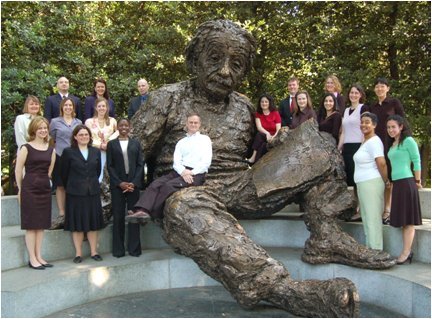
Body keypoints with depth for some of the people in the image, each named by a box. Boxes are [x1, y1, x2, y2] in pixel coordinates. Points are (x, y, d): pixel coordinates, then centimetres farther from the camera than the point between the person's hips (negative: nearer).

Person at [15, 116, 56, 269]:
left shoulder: (51, 149, 9)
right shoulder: (26, 148, -5)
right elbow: (18, 170, -3)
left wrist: (44, 181, 9)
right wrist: (21, 189, 3)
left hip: (45, 188, 5)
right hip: (29, 189, -5)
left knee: (41, 224, 9)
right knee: (31, 224, 0)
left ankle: (39, 256, 18)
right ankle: (32, 258, 8)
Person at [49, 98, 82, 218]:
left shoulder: (78, 122, 9)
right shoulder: (55, 122, 3)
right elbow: (51, 139, 10)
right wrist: (53, 151, 5)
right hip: (60, 156, -2)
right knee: (60, 185, 3)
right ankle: (61, 211, 10)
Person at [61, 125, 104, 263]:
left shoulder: (96, 152, 8)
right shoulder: (68, 152, -3)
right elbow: (64, 173, 1)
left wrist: (92, 184, 13)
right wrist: (70, 187, 7)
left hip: (93, 192, 3)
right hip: (75, 193, -3)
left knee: (93, 222, 7)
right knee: (77, 223, 3)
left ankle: (93, 252, 16)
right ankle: (78, 253, 12)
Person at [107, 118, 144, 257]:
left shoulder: (136, 143, 8)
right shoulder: (111, 144, 6)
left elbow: (140, 164, 4)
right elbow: (109, 166, 2)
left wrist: (134, 182, -8)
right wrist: (120, 183, -9)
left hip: (133, 184, 1)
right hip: (117, 185, 0)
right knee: (118, 216, 3)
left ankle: (134, 248, 11)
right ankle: (118, 249, 12)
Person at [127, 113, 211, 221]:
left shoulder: (205, 139, 10)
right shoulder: (181, 142, 22)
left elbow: (206, 162, -2)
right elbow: (176, 162, 7)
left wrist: (191, 173, -13)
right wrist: (183, 172, -14)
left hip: (197, 174, -5)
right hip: (180, 172, 5)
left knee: (169, 185, -29)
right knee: (156, 183, -22)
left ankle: (153, 214, -26)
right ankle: (142, 210, -40)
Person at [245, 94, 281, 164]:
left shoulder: (275, 114, 1)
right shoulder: (258, 114, 7)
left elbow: (278, 130, -7)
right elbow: (259, 127, -10)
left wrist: (273, 137, -29)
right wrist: (267, 133, -30)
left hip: (273, 138, -2)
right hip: (262, 138, 2)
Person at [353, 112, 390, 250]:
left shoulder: (373, 141, -13)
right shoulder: (365, 141, 17)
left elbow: (382, 163, -22)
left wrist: (385, 181, -11)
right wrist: (385, 181, 16)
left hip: (372, 183, -10)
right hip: (363, 184, 10)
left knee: (373, 218, -5)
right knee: (367, 218, 14)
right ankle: (370, 249, 23)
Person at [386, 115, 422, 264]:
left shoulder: (408, 141, -6)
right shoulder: (392, 144, 17)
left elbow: (417, 161, -7)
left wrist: (417, 181, -5)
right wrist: (390, 182, 15)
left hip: (406, 183, -8)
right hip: (396, 184, 8)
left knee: (408, 220, -5)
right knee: (402, 220, 8)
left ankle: (406, 252, -3)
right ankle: (407, 252, 13)